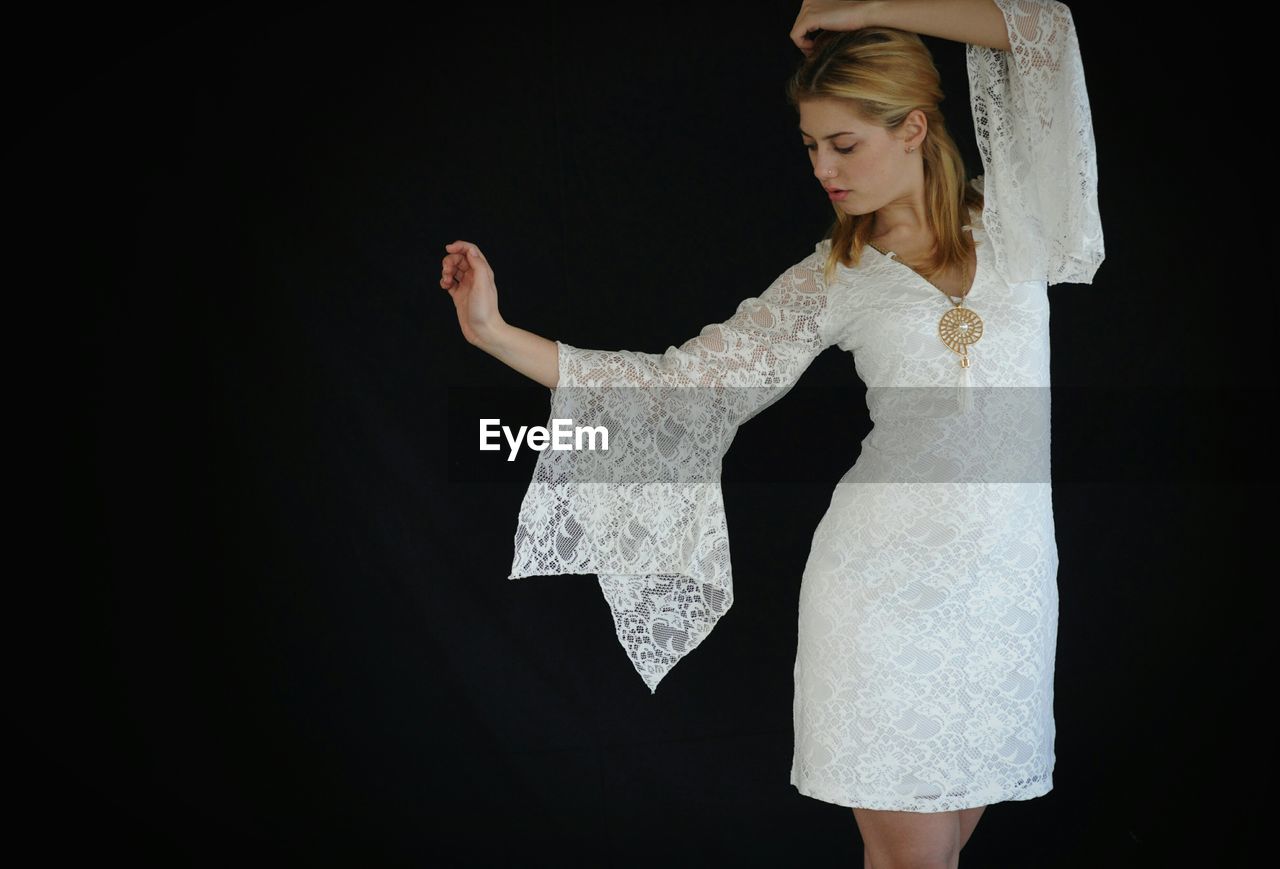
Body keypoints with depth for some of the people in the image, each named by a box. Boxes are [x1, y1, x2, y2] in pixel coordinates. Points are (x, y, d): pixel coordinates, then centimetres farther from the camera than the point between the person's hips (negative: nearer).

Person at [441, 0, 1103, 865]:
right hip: (883, 588, -1)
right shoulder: (834, 280, 2)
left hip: (1006, 591, 1)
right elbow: (680, 383, -2)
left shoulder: (1011, 220, 4)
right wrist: (499, 334, -6)